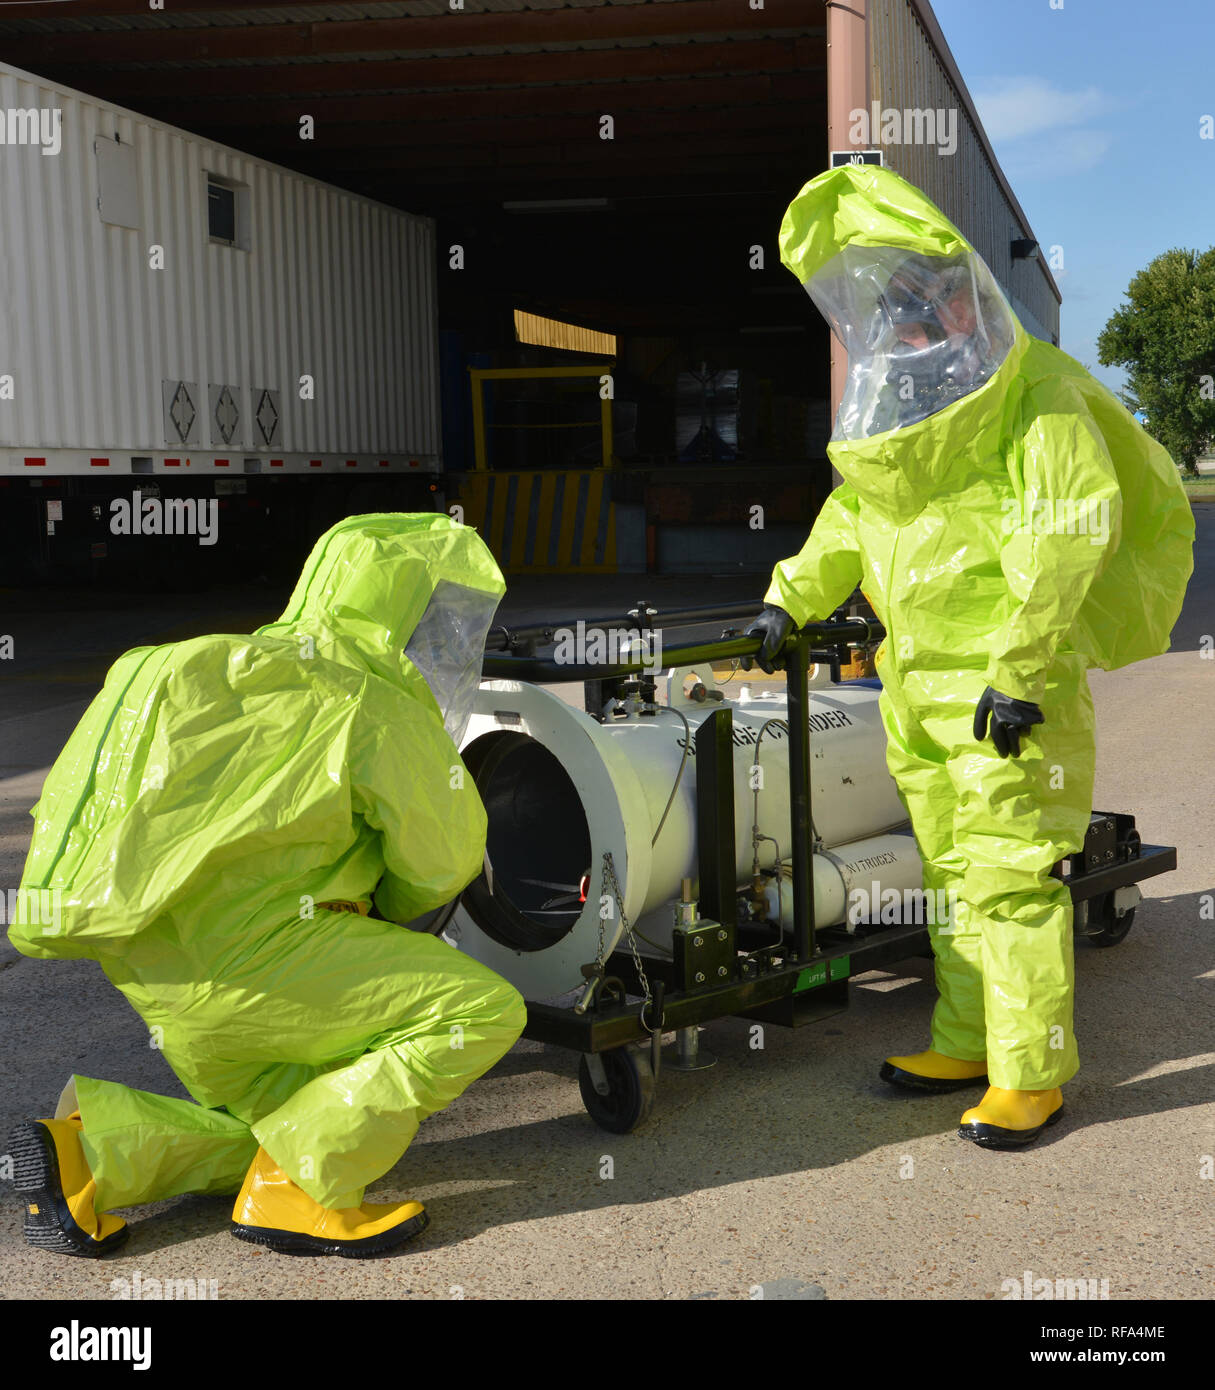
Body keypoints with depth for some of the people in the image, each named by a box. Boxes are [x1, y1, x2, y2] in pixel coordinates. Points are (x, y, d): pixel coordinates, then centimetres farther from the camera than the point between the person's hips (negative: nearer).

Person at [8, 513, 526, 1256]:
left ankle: (87, 1149, 11)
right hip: (239, 953, -10)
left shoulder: (258, 672, 21)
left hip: (156, 963, 10)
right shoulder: (383, 712, -7)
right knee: (482, 1011, -8)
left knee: (292, 1130, 26)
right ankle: (295, 1192, -2)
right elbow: (440, 866, 2)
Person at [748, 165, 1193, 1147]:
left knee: (1009, 872, -7)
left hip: (1009, 685, -8)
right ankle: (967, 1042, 24)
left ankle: (1031, 1074, 3)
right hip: (914, 678, 8)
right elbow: (853, 515, 30)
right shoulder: (892, 406, 18)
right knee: (952, 869, 13)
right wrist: (791, 600, 21)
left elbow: (1070, 526, -18)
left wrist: (1017, 667, -22)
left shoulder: (1032, 388, -9)